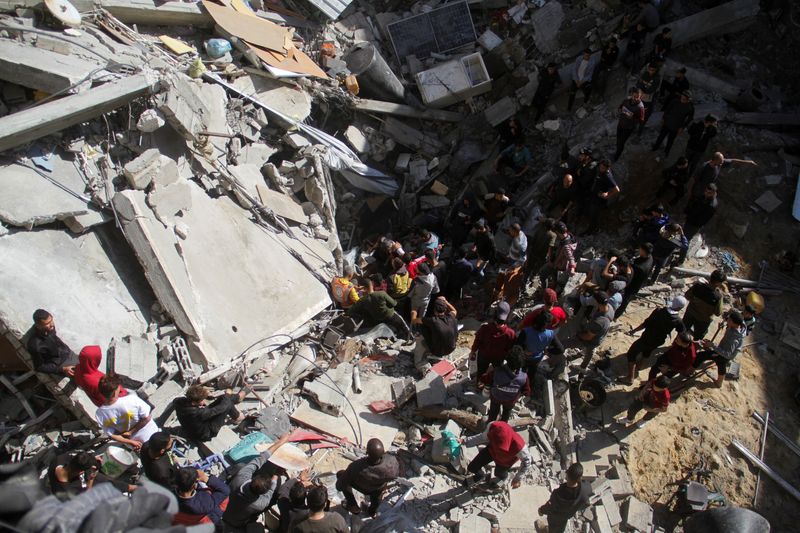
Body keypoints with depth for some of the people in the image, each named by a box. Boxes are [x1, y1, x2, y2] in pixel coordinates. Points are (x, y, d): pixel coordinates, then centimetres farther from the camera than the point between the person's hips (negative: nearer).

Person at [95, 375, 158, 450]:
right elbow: (147, 418, -26)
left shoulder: (99, 413, -24)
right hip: (150, 435, -3)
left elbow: (112, 435, -14)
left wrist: (131, 442, -4)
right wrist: (131, 432, -15)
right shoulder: (132, 399, -36)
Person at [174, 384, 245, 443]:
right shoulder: (198, 413, -43)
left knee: (223, 398, 8)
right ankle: (236, 416, 24)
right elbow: (220, 408, -31)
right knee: (228, 403, -8)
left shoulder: (179, 402, -24)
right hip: (205, 435, -7)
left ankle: (237, 397, 40)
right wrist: (227, 395, -11)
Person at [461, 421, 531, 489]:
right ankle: (480, 476, 44)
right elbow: (483, 437, -14)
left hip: (505, 460, -3)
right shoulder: (492, 426, -39)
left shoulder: (518, 445, -48)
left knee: (499, 473, 25)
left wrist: (518, 479, -18)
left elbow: (526, 460, -25)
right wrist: (465, 441, -17)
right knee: (472, 468, 8)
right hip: (492, 450, 3)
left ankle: (503, 477, 63)